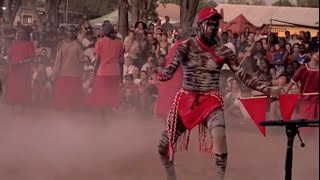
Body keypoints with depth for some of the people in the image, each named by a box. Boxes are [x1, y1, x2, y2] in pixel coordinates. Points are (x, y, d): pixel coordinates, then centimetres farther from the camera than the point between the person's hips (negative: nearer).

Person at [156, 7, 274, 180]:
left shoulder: (223, 51, 1)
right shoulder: (186, 46, -3)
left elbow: (243, 75, 0)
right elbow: (173, 65, -20)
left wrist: (264, 88, -12)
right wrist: (165, 75, -44)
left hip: (211, 100, -1)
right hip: (186, 99, 1)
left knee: (219, 135, -30)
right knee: (164, 145, 4)